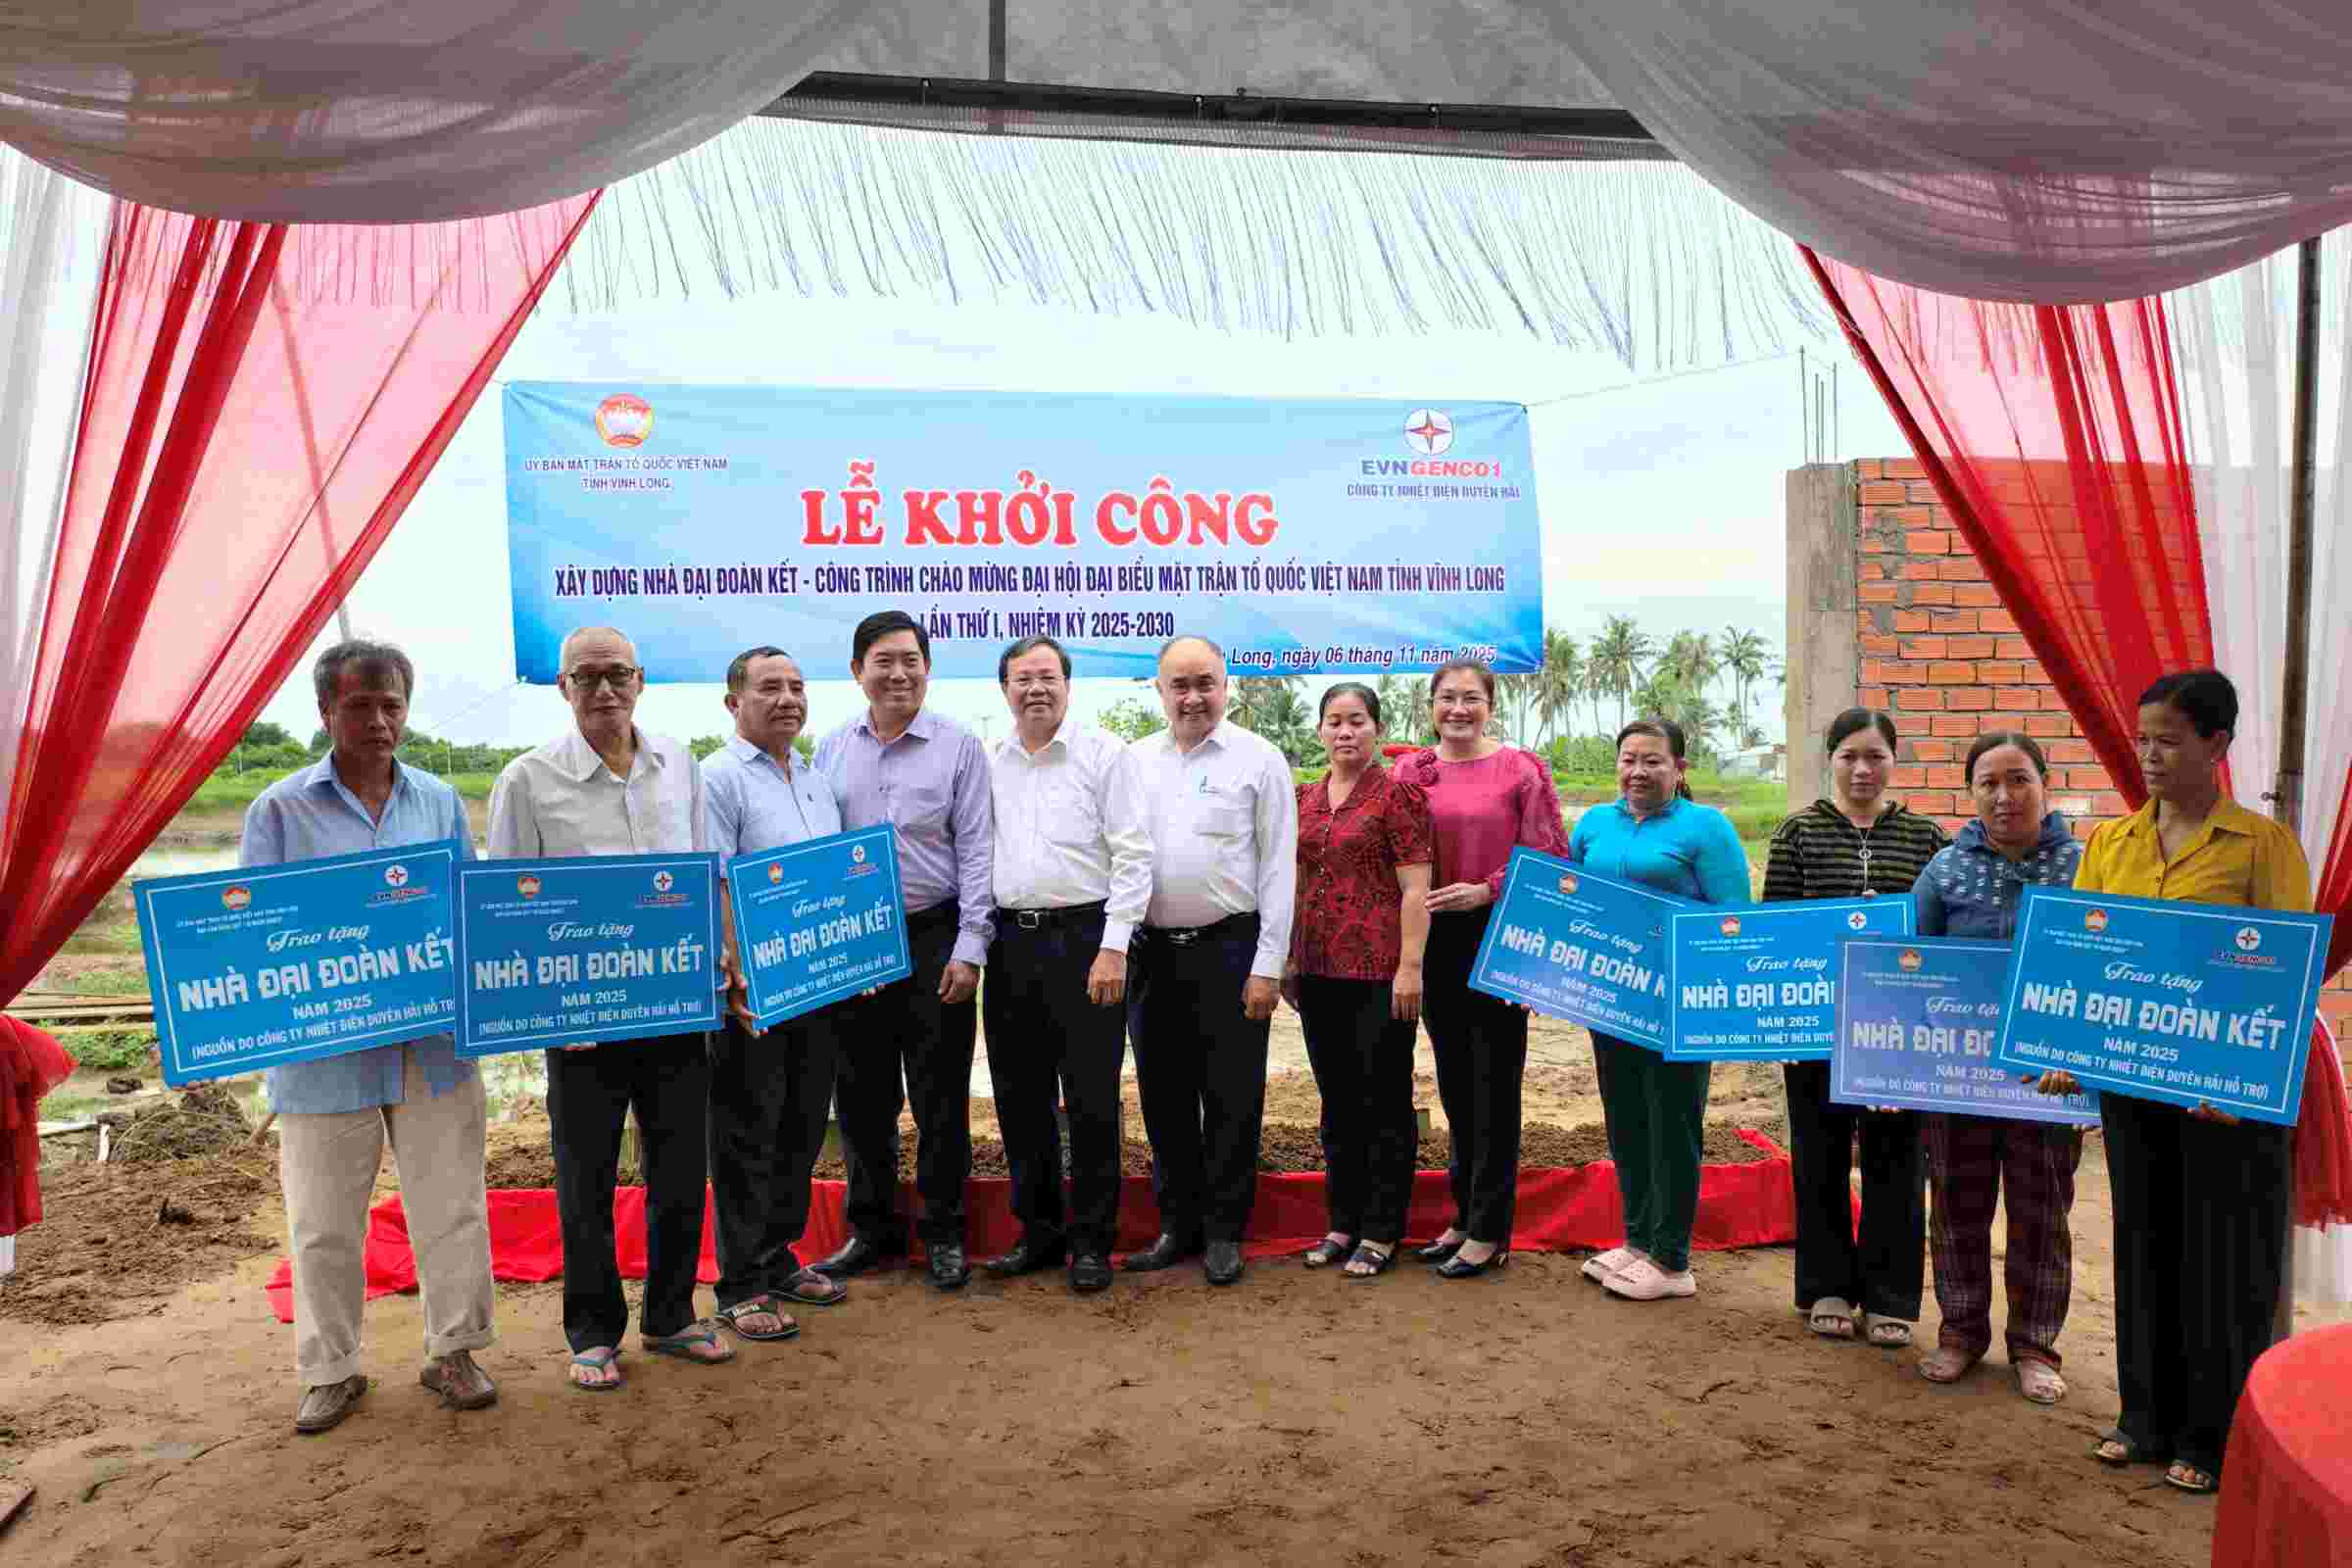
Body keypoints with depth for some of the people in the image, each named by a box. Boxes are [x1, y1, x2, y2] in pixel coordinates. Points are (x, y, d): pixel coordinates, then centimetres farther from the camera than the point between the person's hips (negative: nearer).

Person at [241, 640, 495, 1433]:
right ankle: (331, 1369, 26)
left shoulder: (438, 800, 8)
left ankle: (452, 1351, 25)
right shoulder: (281, 809, 0)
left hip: (434, 1044, 2)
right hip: (325, 1051, -2)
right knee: (325, 1224, 10)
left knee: (451, 1207, 9)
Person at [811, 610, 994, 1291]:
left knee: (941, 1095, 4)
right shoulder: (830, 751, 8)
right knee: (861, 1094, 11)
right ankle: (872, 1227, 26)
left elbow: (974, 851, -3)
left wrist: (969, 948, -9)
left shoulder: (959, 746, -1)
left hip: (933, 937, -3)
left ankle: (944, 1233, 18)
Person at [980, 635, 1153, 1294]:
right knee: (1019, 1097, 11)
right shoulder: (987, 765, 11)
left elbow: (1132, 855, -7)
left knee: (1091, 1098, 1)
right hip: (1010, 943, 5)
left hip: (1083, 937, -5)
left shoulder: (1105, 754, -2)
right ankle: (1038, 1231, 26)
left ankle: (1092, 1241, 14)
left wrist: (1114, 946, -14)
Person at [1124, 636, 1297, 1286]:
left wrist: (1268, 964, -9)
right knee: (1164, 1097, 11)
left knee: (1231, 1098, 4)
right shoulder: (1134, 762, 9)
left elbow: (1278, 867, -4)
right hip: (1150, 951, 4)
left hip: (1228, 950, -4)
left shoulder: (1259, 760, -2)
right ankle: (1177, 1223, 25)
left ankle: (1224, 1232, 18)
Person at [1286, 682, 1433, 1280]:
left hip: (1380, 970, -6)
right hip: (1321, 970, 6)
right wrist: (1289, 960, 14)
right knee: (1337, 1100, 14)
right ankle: (1343, 1222, 26)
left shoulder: (1396, 793, -6)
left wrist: (1410, 966, -16)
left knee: (1385, 1100, 3)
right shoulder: (1306, 799, 12)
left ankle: (1381, 1232, 14)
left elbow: (1416, 888, -10)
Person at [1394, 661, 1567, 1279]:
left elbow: (1549, 855, -5)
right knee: (1454, 1081, 13)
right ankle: (1465, 1213, 27)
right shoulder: (1410, 770, 8)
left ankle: (1489, 1232, 11)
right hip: (1434, 941, 4)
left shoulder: (1520, 769, -3)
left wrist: (1486, 891, -15)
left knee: (1495, 1084, 1)